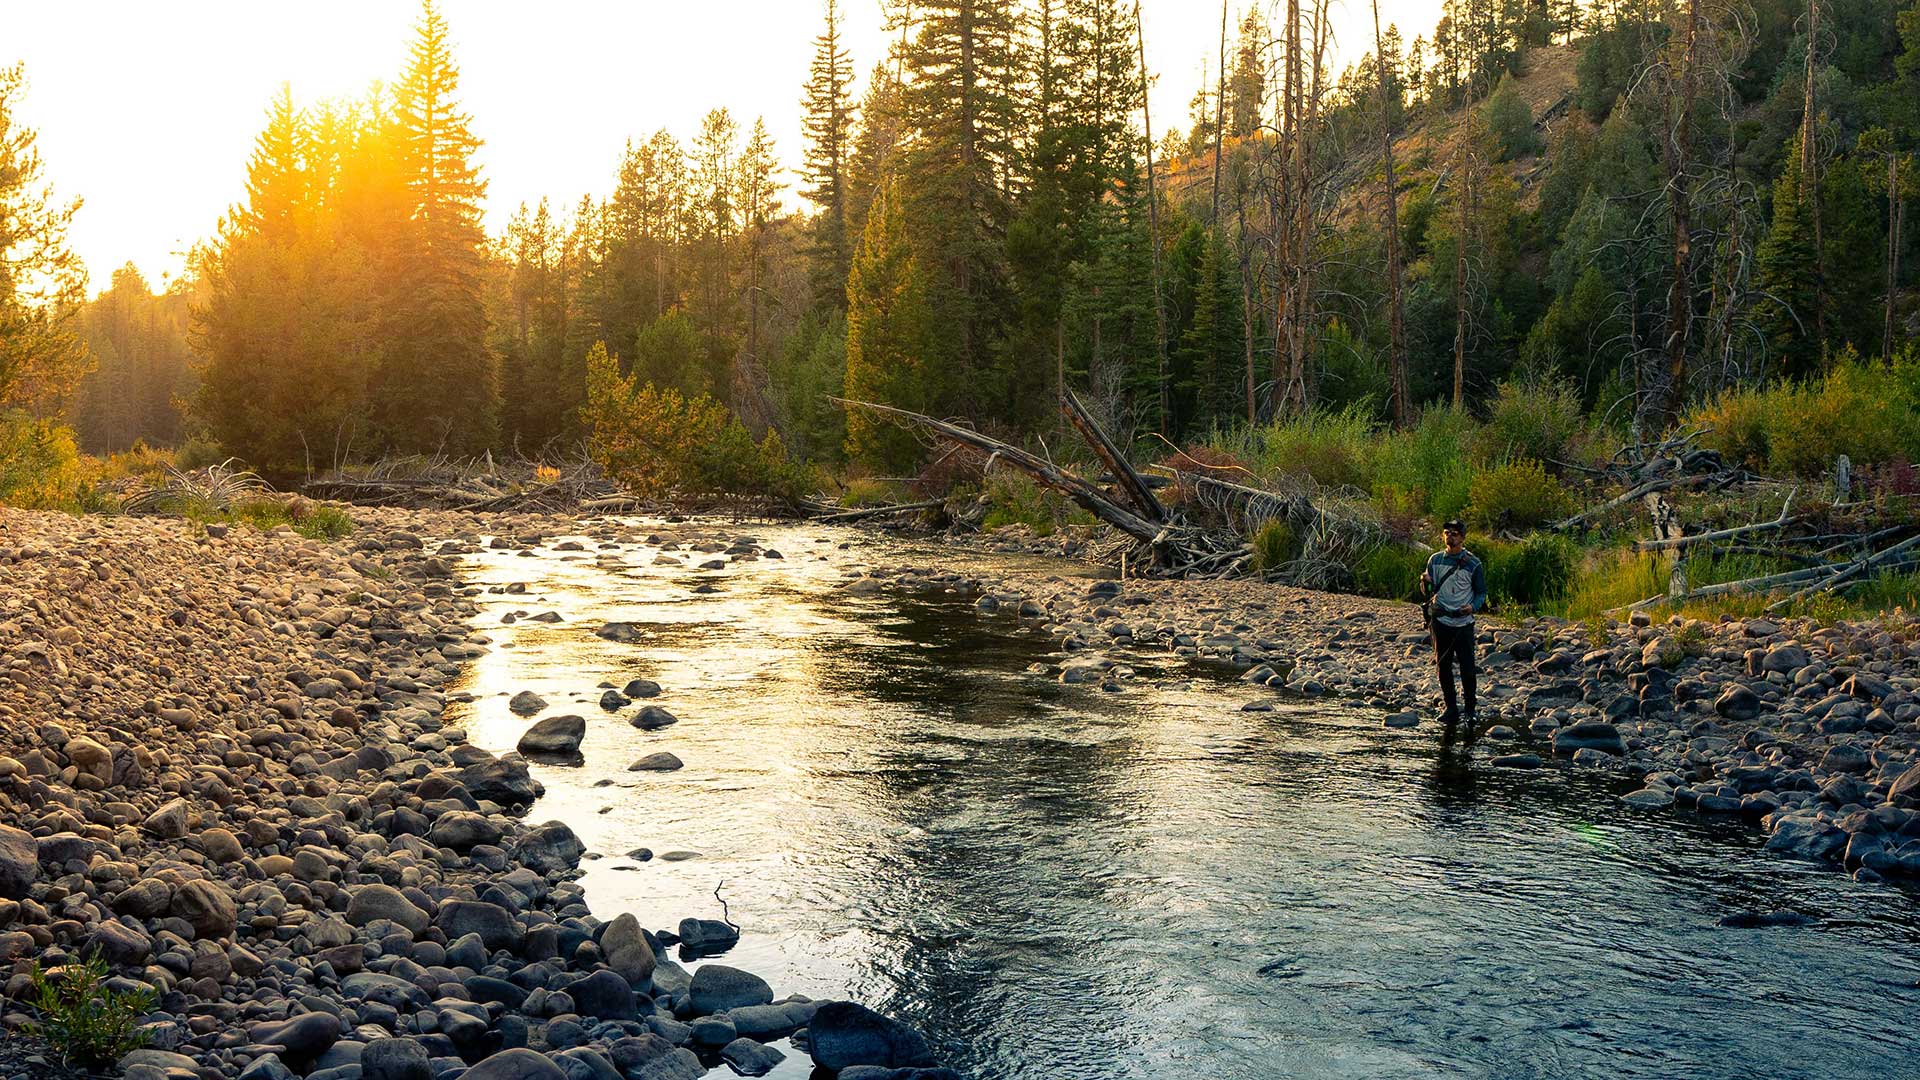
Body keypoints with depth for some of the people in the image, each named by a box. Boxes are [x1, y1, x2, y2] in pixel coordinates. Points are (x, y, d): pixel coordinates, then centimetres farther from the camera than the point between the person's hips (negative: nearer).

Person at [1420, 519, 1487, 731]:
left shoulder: (1473, 563, -3)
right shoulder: (1435, 560, 7)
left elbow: (1481, 592, 3)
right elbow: (1428, 590, 14)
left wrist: (1472, 606, -17)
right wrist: (1425, 581, -9)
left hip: (1463, 623, -3)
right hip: (1441, 621, 3)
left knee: (1467, 669, -3)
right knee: (1443, 667, 8)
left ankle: (1470, 712, 8)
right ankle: (1451, 710, 19)